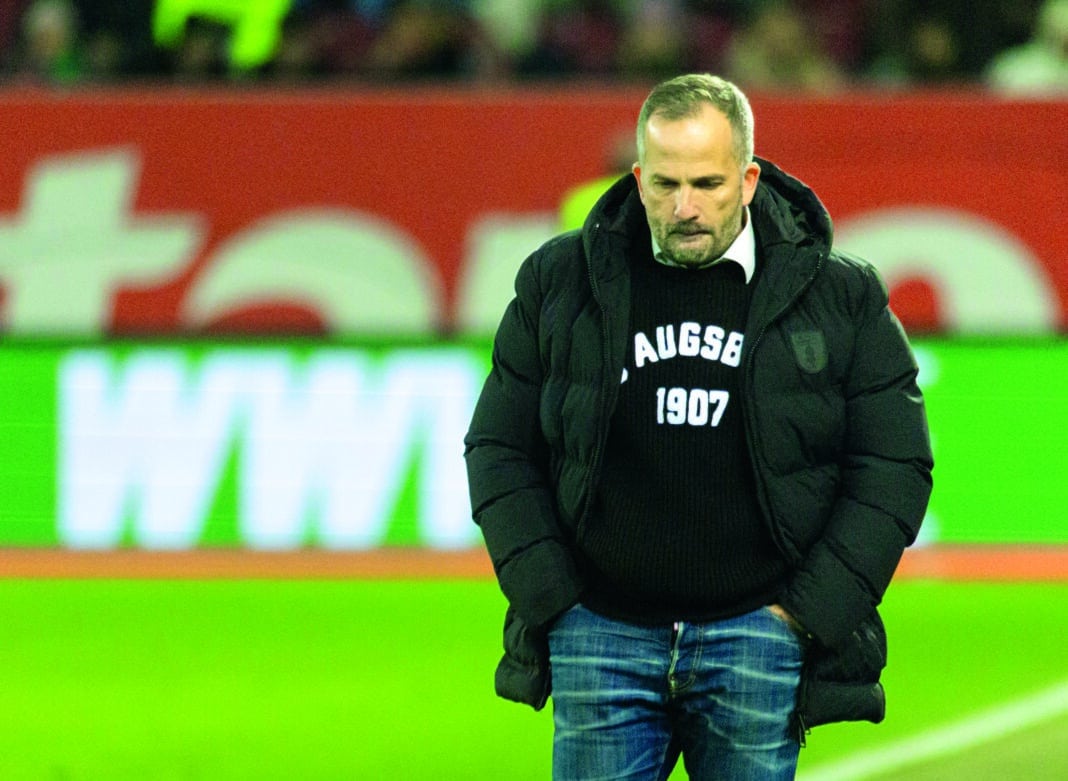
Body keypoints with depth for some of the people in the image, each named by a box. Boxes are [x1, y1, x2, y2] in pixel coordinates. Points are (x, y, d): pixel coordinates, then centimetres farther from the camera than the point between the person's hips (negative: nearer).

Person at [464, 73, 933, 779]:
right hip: (602, 638, 1)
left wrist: (809, 612, -4)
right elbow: (499, 449, 10)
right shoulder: (561, 283, 5)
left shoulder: (840, 298, 3)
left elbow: (893, 466, 3)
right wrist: (549, 598, -1)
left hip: (759, 640, -1)